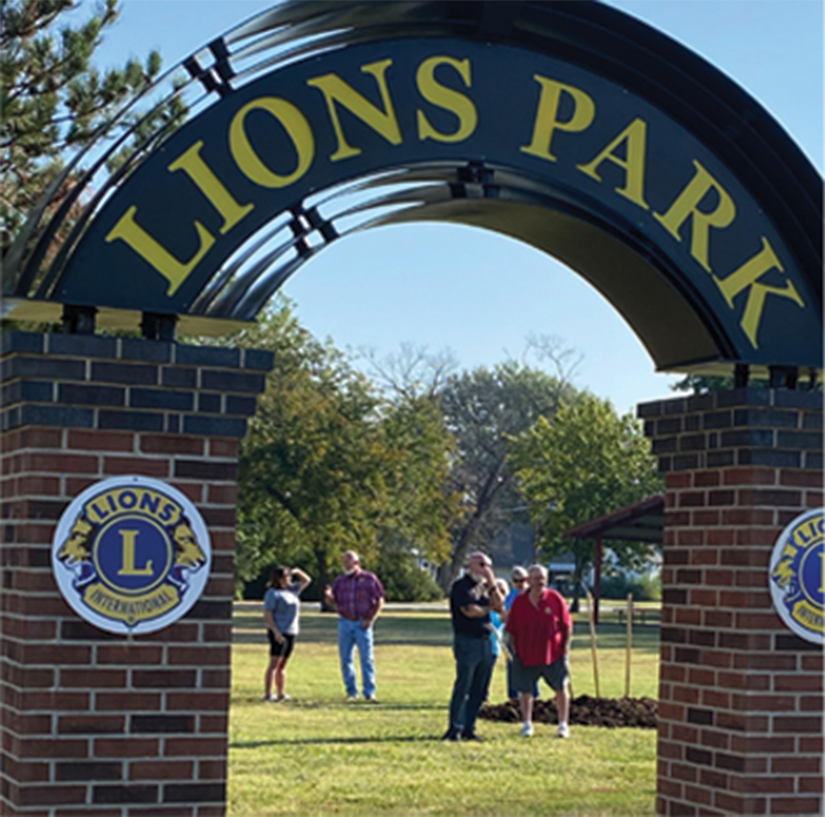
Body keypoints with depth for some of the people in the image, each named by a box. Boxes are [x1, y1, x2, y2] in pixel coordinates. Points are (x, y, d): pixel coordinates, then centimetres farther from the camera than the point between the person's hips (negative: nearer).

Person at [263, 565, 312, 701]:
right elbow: (267, 615, -13)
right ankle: (267, 694, -14)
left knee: (282, 665, 8)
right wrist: (276, 632, -20)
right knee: (274, 664, -11)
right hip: (279, 633, -8)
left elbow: (306, 580, 26)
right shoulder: (272, 593, -7)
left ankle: (281, 693, 10)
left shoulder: (291, 590, 16)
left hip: (291, 633, 8)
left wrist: (297, 571, 7)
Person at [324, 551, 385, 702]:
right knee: (346, 659, 3)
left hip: (362, 624, -3)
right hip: (345, 623, 4)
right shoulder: (340, 581, 10)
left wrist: (371, 619, -7)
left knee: (367, 659, -6)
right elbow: (334, 602, 12)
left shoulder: (369, 578, 1)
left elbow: (380, 601, 3)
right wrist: (329, 596, -11)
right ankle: (352, 692, 12)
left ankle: (369, 693, -4)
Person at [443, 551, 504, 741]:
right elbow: (469, 611, -13)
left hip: (485, 641, 7)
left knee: (479, 690, 7)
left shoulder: (484, 587, 17)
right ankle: (455, 729, -1)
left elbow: (500, 606, 7)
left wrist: (491, 583, 1)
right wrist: (488, 608, 4)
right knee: (463, 687, -7)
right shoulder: (461, 586, -5)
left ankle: (469, 728, 13)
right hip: (467, 641, -7)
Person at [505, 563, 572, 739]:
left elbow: (567, 626, 2)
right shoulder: (519, 602, -2)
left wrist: (565, 649, -3)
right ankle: (527, 724, 22)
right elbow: (512, 630, 5)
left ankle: (563, 724, 15)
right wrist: (515, 651, 0)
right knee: (525, 691, 6)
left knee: (562, 689, 3)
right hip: (526, 656, 0)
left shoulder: (556, 599, -4)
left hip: (554, 655, 0)